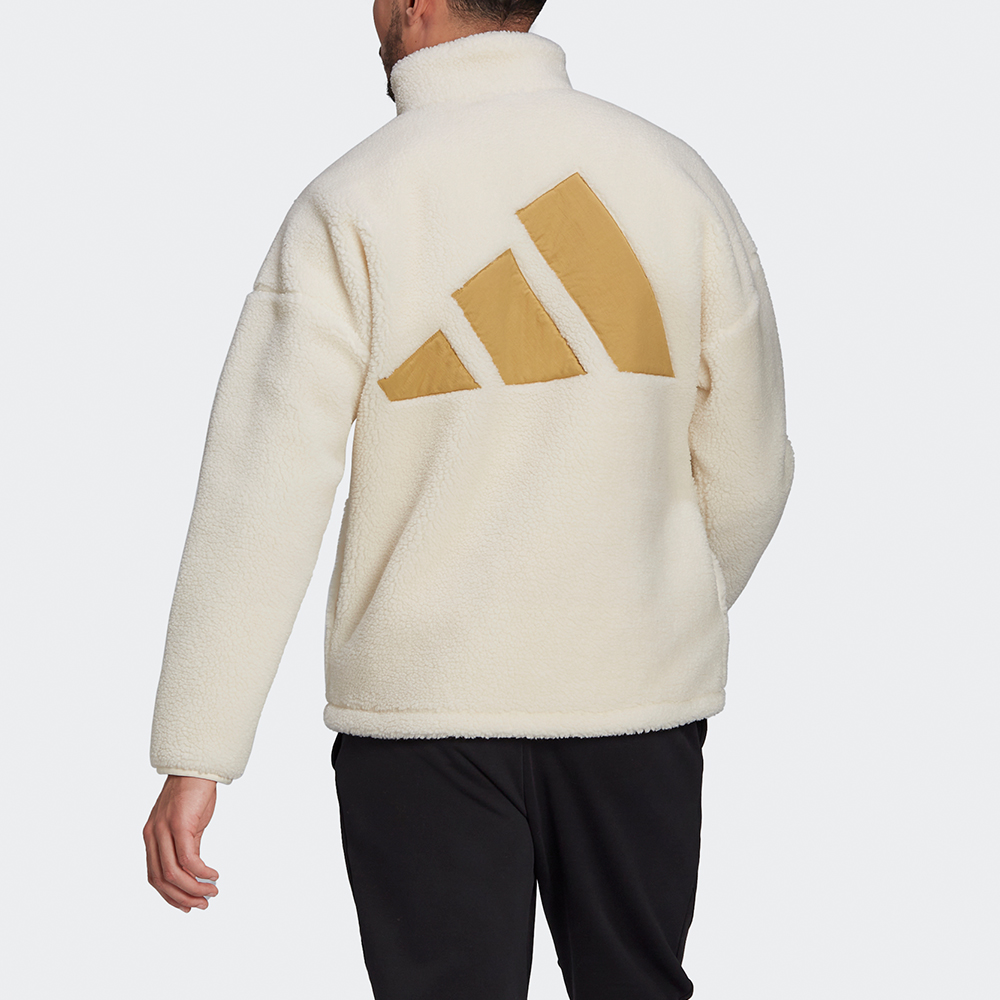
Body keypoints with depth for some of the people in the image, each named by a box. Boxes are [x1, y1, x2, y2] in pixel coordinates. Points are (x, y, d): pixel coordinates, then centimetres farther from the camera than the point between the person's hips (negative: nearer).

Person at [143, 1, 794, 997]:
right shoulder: (676, 178, 0)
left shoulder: (352, 206, -10)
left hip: (427, 702, -3)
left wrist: (194, 760, -10)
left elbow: (261, 495, -13)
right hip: (642, 692, 3)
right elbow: (746, 475, 6)